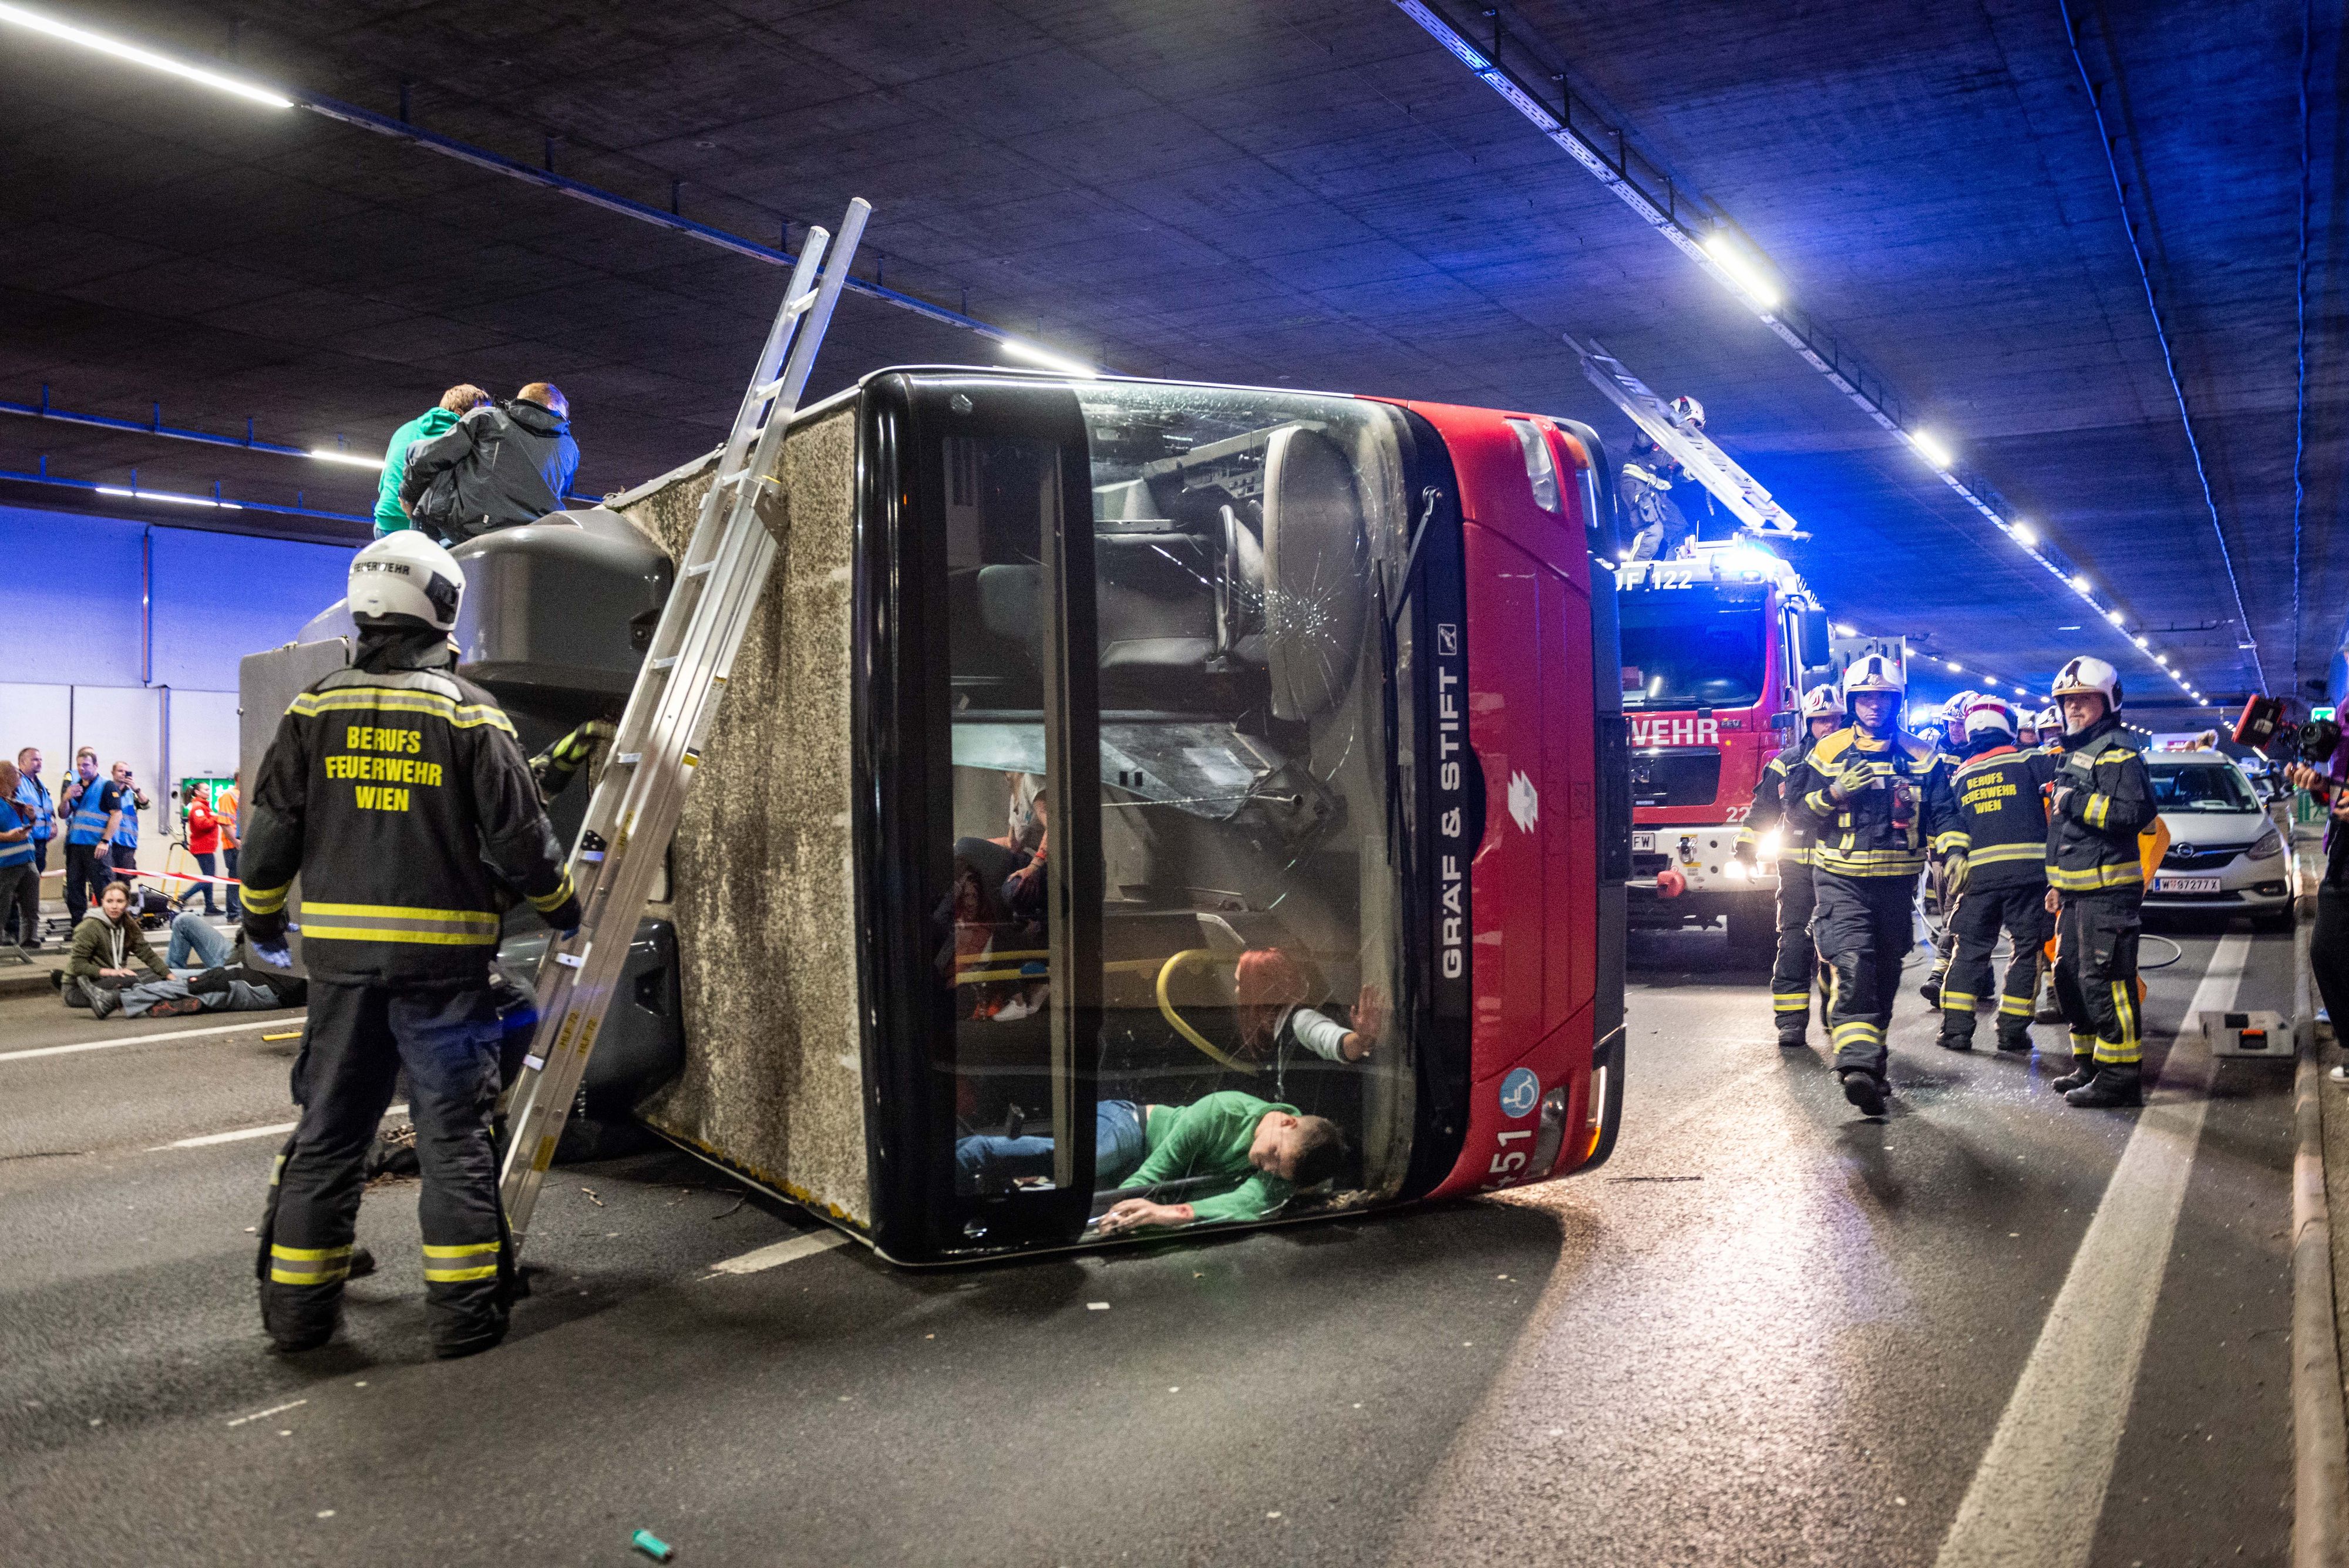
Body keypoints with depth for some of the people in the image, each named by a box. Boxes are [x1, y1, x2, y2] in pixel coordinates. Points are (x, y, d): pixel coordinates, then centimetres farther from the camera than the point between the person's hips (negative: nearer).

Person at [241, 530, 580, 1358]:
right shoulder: (469, 714, -6)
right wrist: (562, 908, 11)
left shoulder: (314, 709, 3)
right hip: (443, 956, -3)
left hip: (340, 952, 3)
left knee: (328, 1126, 14)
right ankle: (464, 1309, 7)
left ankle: (297, 1305, 22)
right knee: (453, 1132, 4)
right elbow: (519, 834, -6)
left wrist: (262, 922, 22)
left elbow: (270, 828, 6)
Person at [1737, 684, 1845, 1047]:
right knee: (1795, 941, -5)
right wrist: (1746, 843, 6)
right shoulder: (1788, 762, 6)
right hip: (1798, 867, -1)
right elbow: (1763, 806, 10)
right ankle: (1791, 1019, -5)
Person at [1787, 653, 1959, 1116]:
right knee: (1852, 965, -20)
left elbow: (1942, 813, 8)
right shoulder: (1827, 752, 4)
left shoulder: (1921, 756, 8)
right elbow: (1799, 810, 4)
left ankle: (1870, 1054, 27)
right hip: (1841, 880, -3)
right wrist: (1836, 791, -13)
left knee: (1886, 972, 11)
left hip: (1897, 881, 3)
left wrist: (1953, 851, -10)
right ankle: (1858, 1063, -31)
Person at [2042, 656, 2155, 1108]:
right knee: (2069, 977, 15)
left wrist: (2076, 801, -19)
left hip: (2108, 887, -10)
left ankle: (2120, 1075, -7)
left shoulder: (2117, 750, -10)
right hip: (2076, 889, 10)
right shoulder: (2070, 752, 20)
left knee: (2104, 980, -11)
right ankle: (2088, 1062, 26)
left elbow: (2135, 812, -25)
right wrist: (2057, 882, 26)